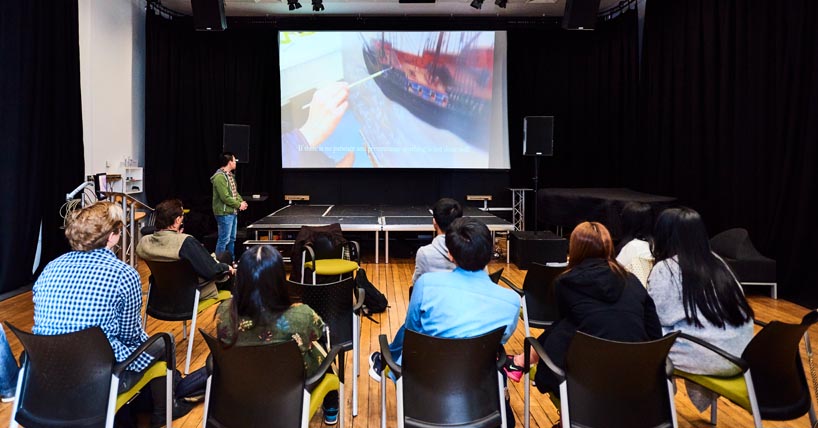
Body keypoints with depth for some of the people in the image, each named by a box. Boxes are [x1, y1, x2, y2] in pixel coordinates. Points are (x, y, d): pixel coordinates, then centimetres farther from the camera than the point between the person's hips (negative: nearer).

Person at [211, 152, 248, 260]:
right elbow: (225, 197, -23)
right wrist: (239, 205, -14)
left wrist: (241, 201, 0)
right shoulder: (219, 177, -19)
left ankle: (232, 261, 28)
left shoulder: (230, 175, 13)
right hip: (224, 213, -10)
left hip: (232, 212, 10)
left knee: (232, 239, 17)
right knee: (224, 239, -5)